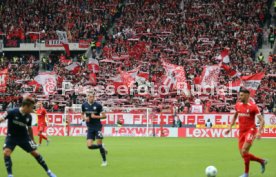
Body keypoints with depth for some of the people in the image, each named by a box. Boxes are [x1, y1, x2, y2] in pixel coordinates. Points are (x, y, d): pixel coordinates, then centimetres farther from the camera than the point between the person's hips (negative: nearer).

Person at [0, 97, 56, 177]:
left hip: (24, 137, 3)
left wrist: (32, 140, 18)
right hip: (11, 137, -3)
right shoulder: (12, 113, -22)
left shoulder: (29, 116, -7)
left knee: (35, 153, 0)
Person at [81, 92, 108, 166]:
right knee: (89, 146, -7)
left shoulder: (98, 105, -8)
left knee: (99, 144, -9)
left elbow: (104, 116, -5)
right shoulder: (84, 105, 2)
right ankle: (102, 148, 23)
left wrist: (96, 116, -18)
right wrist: (85, 118, -2)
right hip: (90, 127, 4)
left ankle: (104, 161, 8)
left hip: (97, 126, -3)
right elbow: (82, 114, 19)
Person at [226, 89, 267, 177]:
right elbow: (235, 116, 25)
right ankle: (262, 161, 25)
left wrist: (259, 132, -23)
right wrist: (230, 126, 12)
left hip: (250, 131, -7)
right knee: (243, 154, 4)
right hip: (241, 132, 7)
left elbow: (262, 120, -10)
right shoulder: (238, 105, 7)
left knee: (244, 151, -19)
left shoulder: (253, 107, -11)